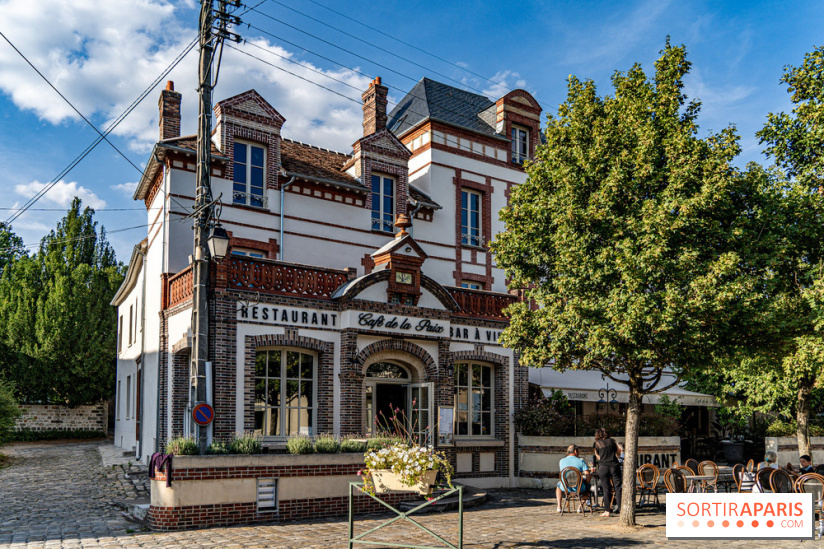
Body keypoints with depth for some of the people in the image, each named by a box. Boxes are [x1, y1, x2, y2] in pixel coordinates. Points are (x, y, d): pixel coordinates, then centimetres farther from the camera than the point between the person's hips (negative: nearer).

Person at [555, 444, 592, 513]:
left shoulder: (561, 461, 2)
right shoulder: (581, 461, -6)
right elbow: (588, 475, -12)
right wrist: (587, 483, 8)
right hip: (579, 488, -2)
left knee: (558, 485, 37)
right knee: (587, 486, 33)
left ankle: (559, 506, 27)